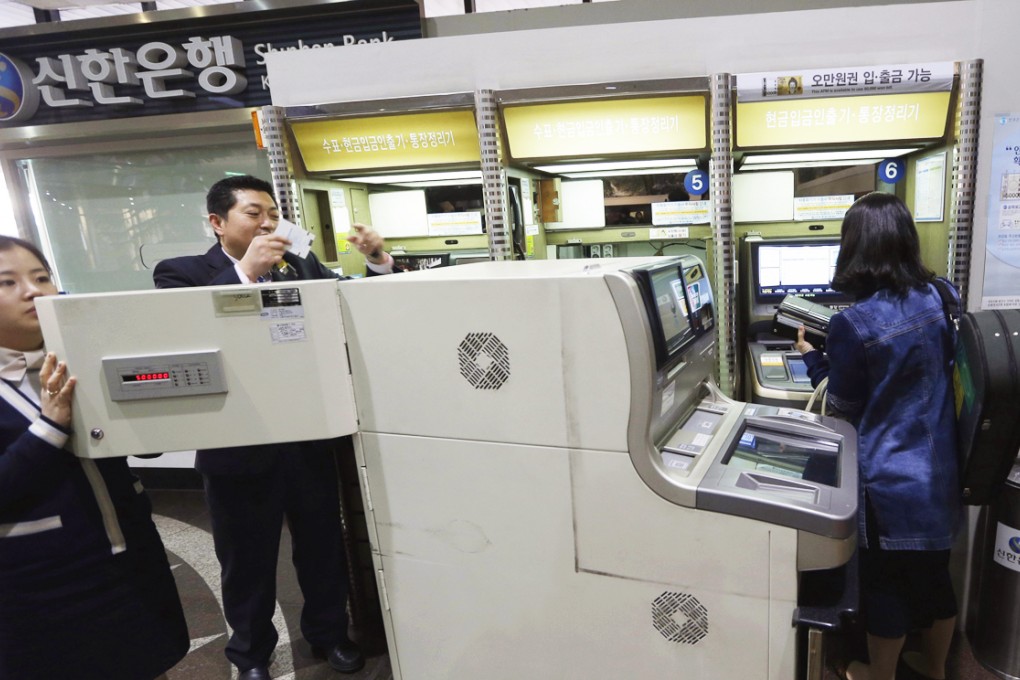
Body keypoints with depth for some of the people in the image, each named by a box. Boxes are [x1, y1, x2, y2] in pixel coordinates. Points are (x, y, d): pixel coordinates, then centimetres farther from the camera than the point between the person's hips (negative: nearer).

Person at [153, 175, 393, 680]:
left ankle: (328, 633, 42)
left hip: (308, 435, 3)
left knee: (323, 544, 18)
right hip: (238, 444, -2)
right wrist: (246, 272, -28)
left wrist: (377, 261, -14)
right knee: (247, 558, 16)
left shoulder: (301, 265, 5)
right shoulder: (181, 273, -4)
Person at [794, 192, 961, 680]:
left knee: (885, 584, 13)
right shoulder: (940, 298, -4)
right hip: (939, 472, 6)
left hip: (891, 482, -6)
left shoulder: (852, 324, -23)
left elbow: (845, 406, -10)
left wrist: (812, 357, 3)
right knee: (934, 574, 23)